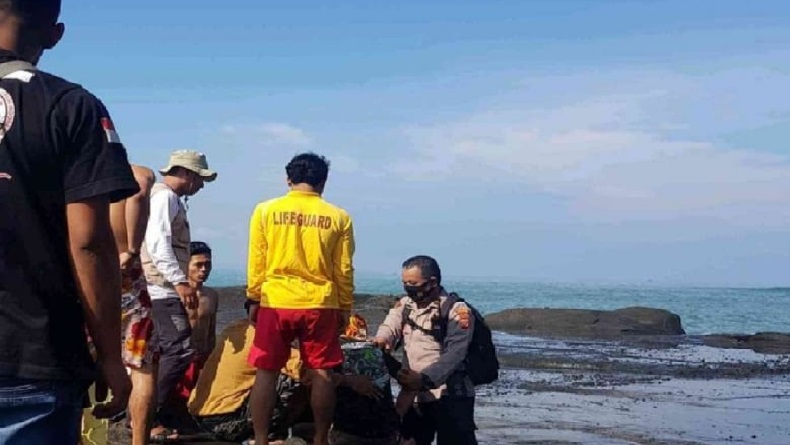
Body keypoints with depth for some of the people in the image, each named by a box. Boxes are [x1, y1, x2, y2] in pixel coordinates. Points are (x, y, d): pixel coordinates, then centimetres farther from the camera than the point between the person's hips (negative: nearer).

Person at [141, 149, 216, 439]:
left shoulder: (169, 199, 20)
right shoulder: (165, 197, -11)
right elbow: (158, 243, -22)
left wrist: (178, 281, 23)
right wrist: (180, 281, -28)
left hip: (164, 289, 11)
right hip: (164, 289, -11)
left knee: (167, 352, 11)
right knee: (181, 351, -13)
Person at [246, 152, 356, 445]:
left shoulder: (266, 211, 0)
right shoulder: (338, 217, 1)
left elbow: (256, 263, 2)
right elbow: (344, 270, 4)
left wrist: (254, 301, 12)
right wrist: (345, 308, 14)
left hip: (275, 303, 0)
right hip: (320, 306, 0)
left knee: (267, 373, 7)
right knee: (322, 373, 9)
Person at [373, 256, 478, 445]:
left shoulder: (457, 311, -9)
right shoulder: (405, 304, 12)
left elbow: (454, 355, -19)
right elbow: (391, 325, -4)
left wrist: (425, 379, -32)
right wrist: (383, 338, -29)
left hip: (450, 398, -6)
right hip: (414, 396, 6)